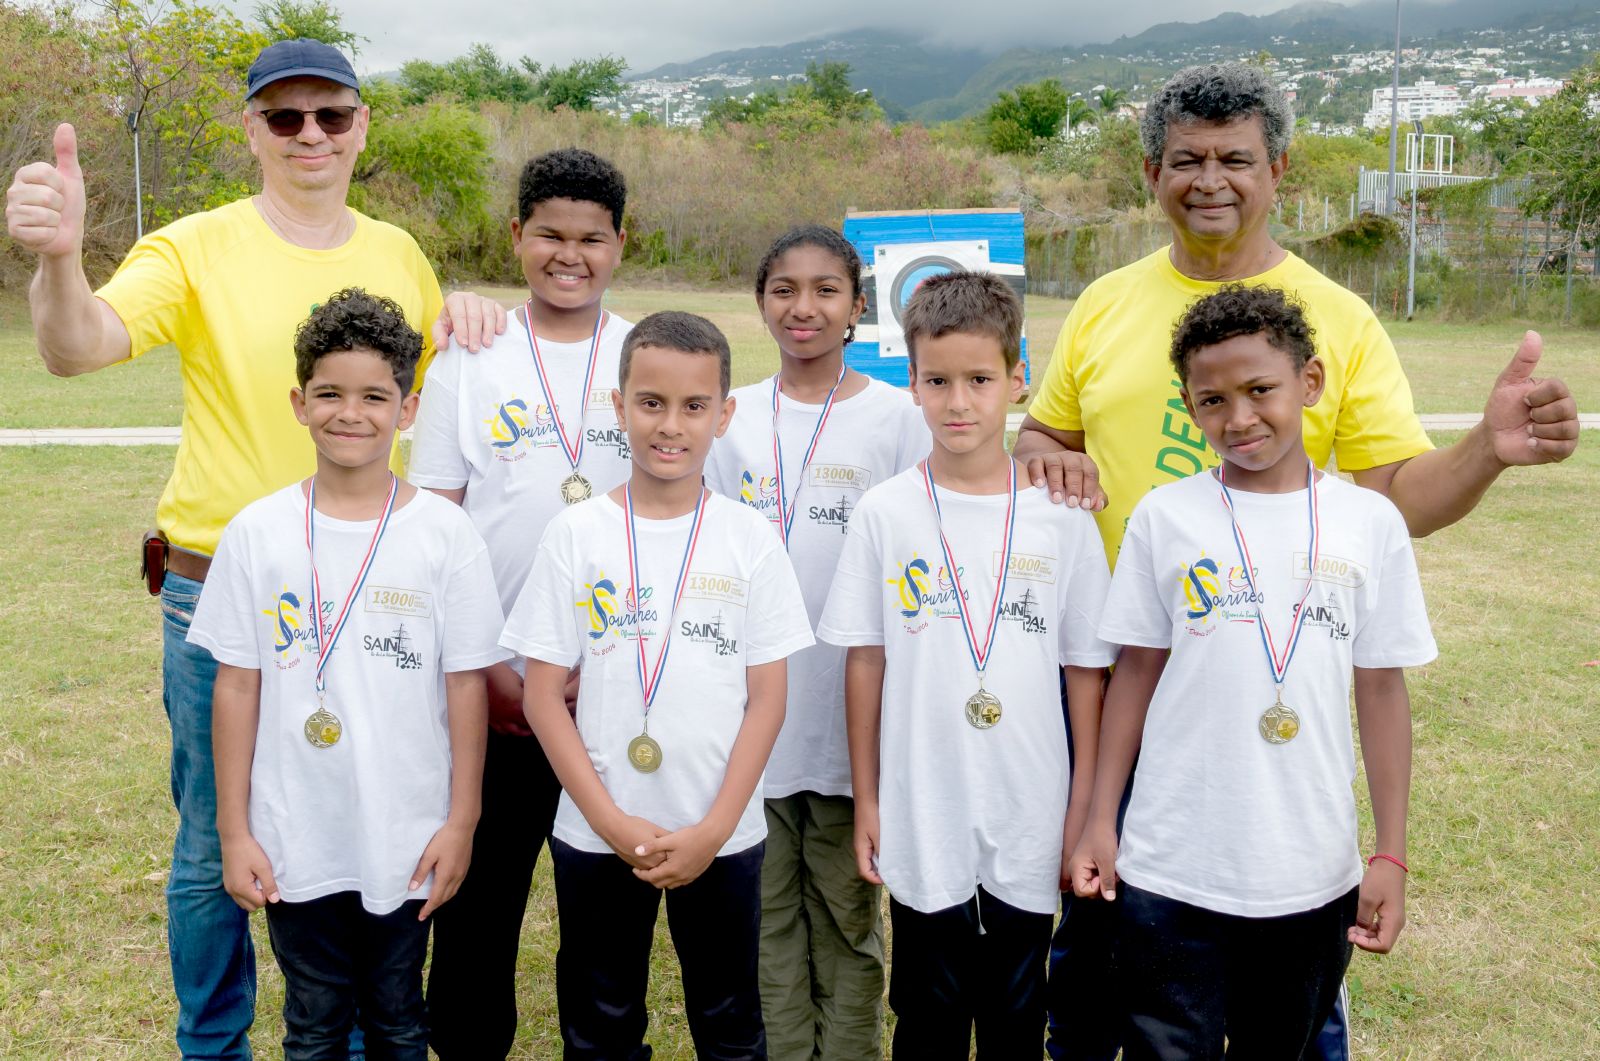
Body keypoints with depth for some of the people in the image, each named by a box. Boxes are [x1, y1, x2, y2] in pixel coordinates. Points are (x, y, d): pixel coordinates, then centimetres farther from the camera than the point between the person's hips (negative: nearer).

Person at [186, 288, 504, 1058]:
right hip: (294, 843, 1)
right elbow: (237, 686, 0)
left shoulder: (444, 533, -7)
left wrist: (460, 822, -4)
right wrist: (234, 831, 0)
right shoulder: (257, 532, -4)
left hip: (407, 840, -1)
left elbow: (465, 685, -4)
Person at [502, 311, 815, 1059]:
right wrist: (611, 821, -11)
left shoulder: (750, 539, -3)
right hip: (595, 835, 0)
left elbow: (767, 697, -3)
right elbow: (543, 694, -3)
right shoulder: (577, 534, -4)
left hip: (722, 838, 0)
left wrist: (713, 829, -10)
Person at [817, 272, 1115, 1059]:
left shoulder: (1061, 515, -3)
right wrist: (866, 800, 2)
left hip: (1031, 824, 1)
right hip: (921, 821, 0)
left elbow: (1086, 670, 2)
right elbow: (865, 662, 1)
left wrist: (1086, 809, 1)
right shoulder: (885, 513, -3)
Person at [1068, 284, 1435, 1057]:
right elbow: (1135, 674, 3)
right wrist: (1100, 820, 1)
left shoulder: (1370, 523, -1)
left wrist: (1391, 855, 3)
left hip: (1315, 877, 2)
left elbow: (1381, 690, 3)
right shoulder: (1163, 517, -4)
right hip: (1170, 875, -1)